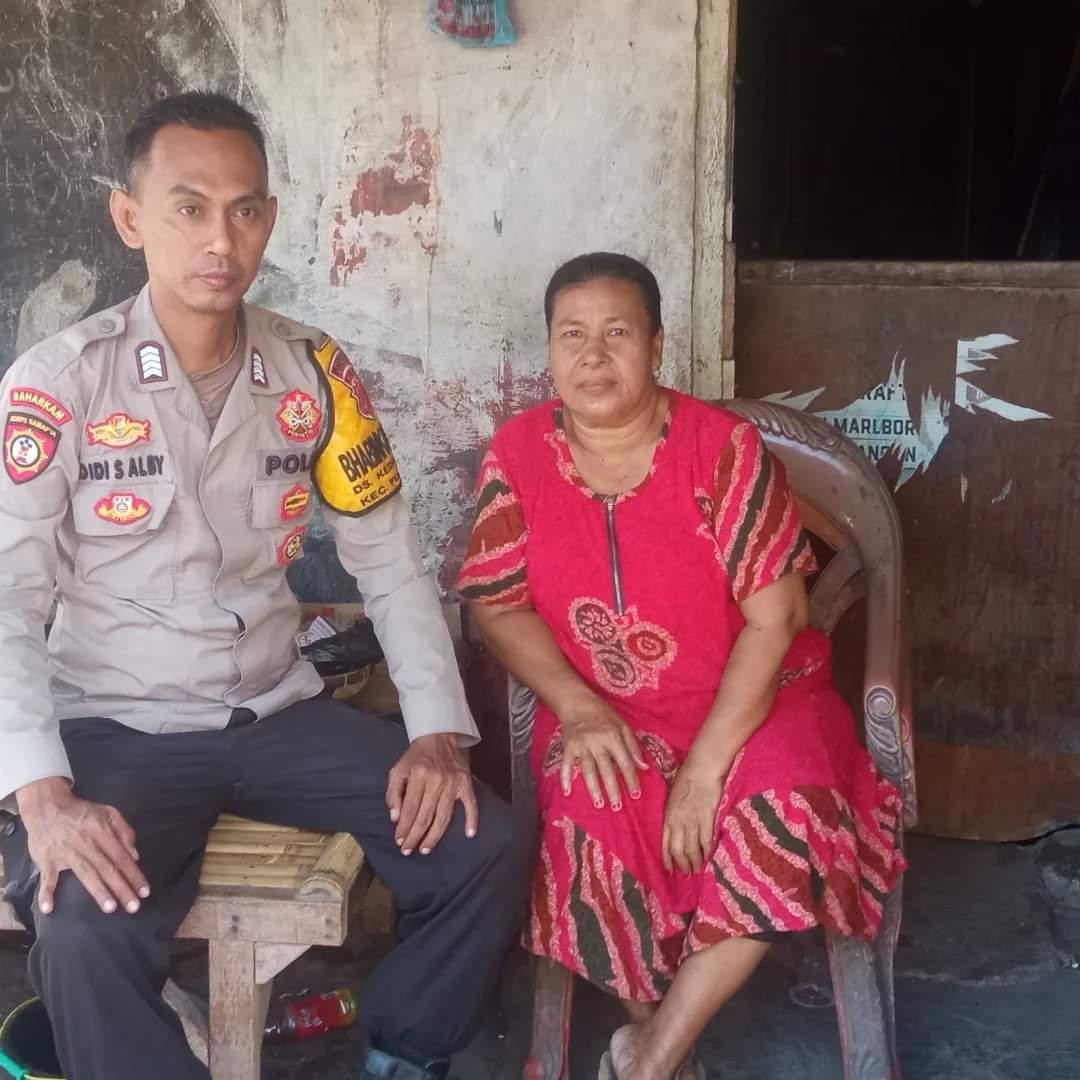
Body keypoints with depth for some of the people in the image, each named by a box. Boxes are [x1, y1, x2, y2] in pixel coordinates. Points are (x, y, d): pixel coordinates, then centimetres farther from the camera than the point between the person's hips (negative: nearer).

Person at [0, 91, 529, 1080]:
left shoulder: (313, 372, 1)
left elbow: (390, 562, 4)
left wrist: (437, 732, -7)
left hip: (278, 711, 4)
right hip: (119, 728, -3)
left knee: (487, 850, -11)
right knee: (84, 938, -32)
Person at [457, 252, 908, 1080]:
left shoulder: (724, 446, -12)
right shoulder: (519, 454, -3)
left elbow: (775, 617, -14)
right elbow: (499, 607, -1)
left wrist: (706, 763, -21)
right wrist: (578, 708, -18)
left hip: (746, 701, -1)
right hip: (602, 715, 1)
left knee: (785, 819, -29)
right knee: (592, 824, -29)